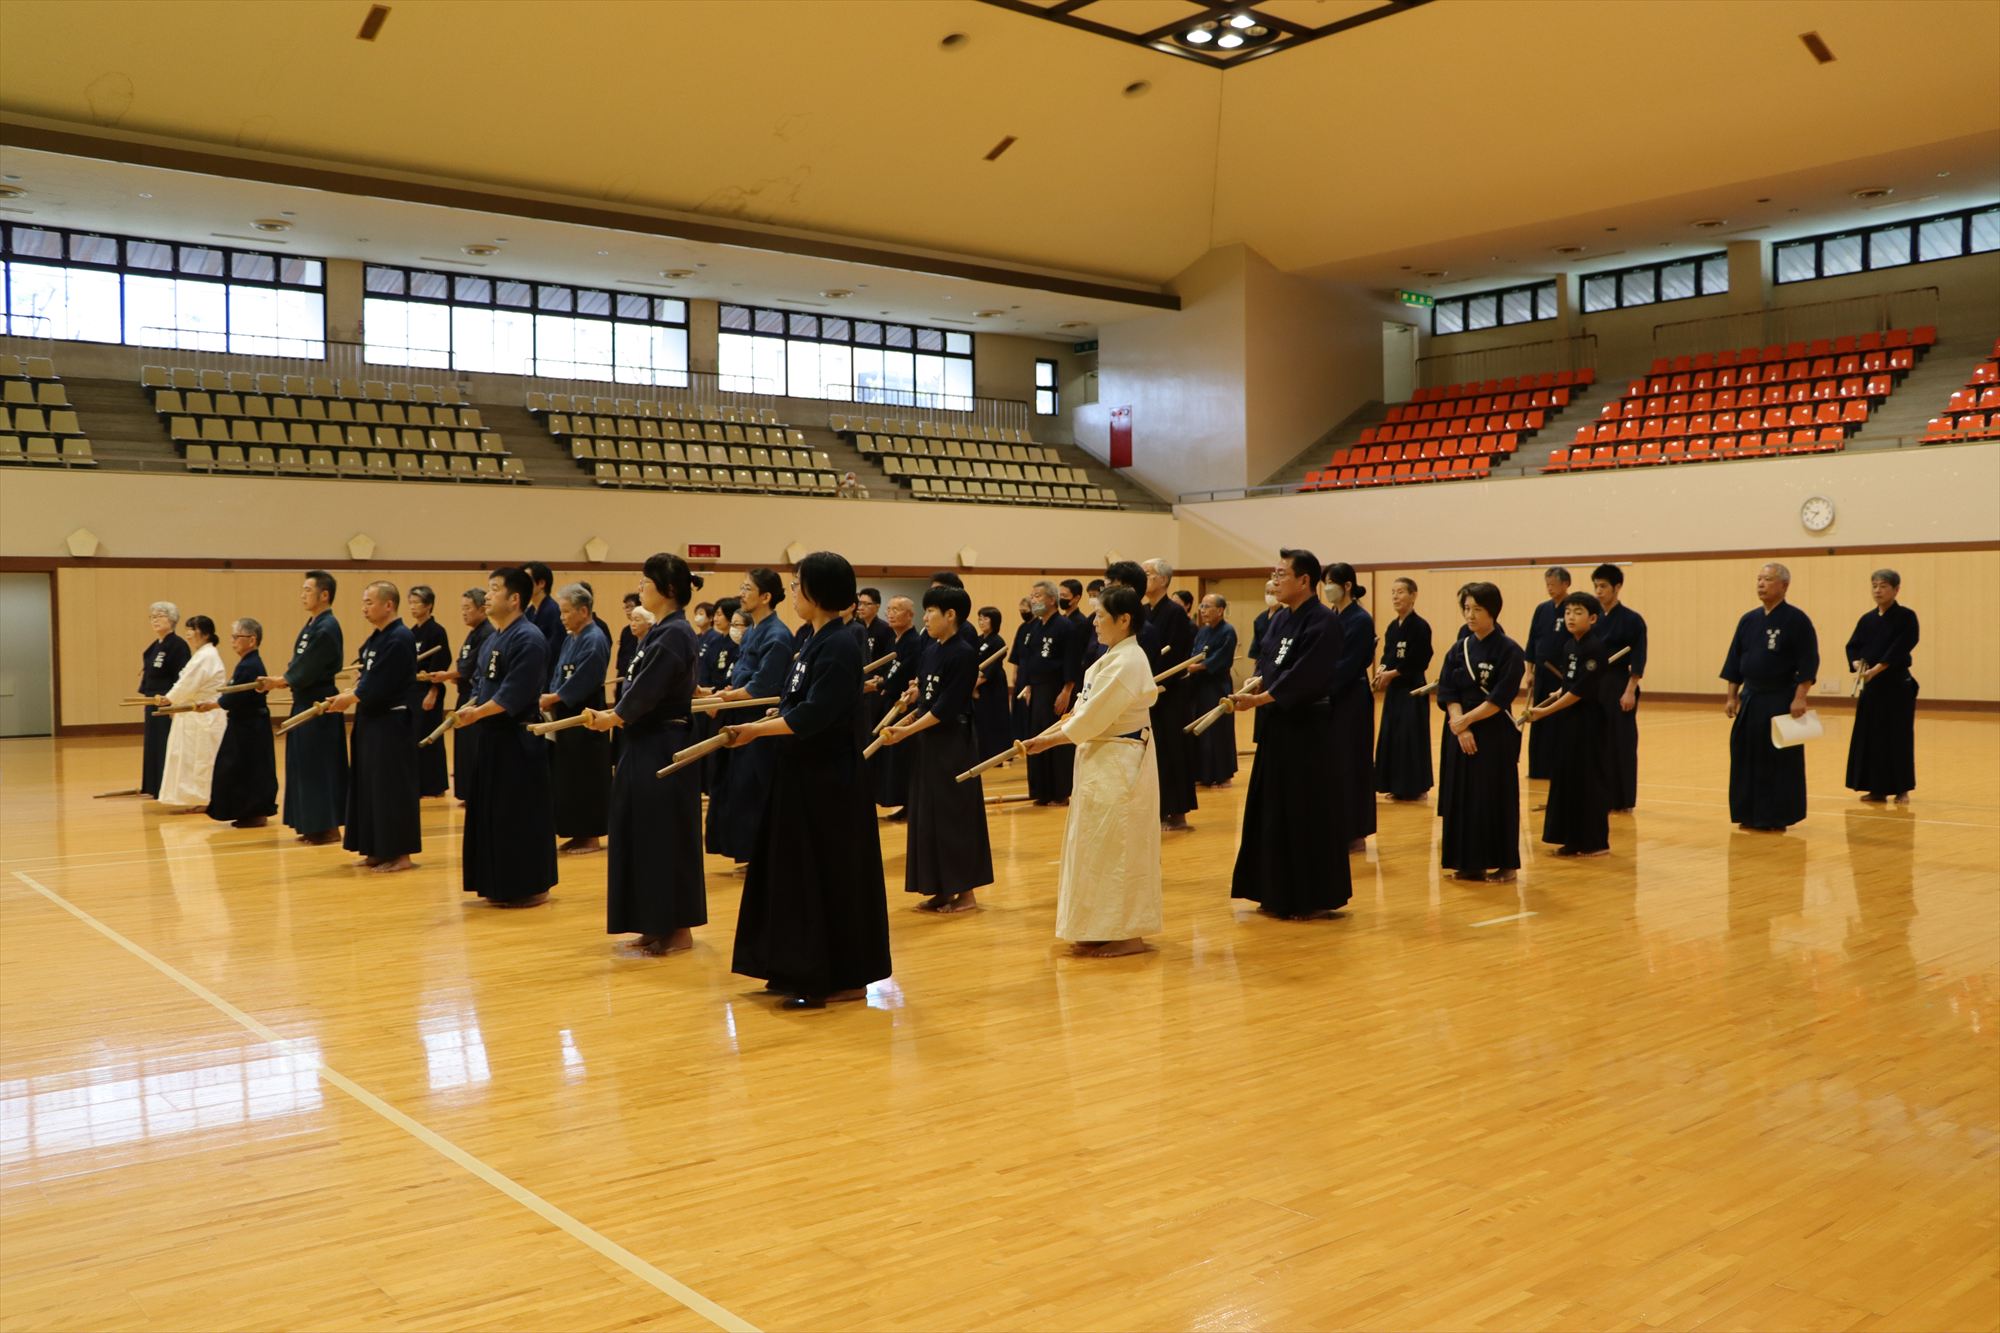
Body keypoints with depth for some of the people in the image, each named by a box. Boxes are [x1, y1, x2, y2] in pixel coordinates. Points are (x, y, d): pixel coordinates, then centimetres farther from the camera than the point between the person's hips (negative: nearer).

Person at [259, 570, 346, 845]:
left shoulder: (327, 629, -17)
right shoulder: (312, 625, 14)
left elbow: (308, 671, -19)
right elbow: (299, 665, 15)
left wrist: (279, 681, -5)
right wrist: (278, 680, -2)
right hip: (306, 703, 10)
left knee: (320, 765, -5)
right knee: (305, 765, 13)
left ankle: (329, 827, 1)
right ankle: (312, 825, 20)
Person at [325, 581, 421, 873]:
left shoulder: (400, 639, -17)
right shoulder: (376, 638, 14)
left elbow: (380, 686, -21)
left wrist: (350, 699, -10)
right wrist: (347, 695, 0)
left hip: (392, 723, -10)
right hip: (372, 720, 10)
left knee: (393, 788, -6)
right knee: (370, 785, 13)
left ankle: (401, 854, 1)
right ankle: (380, 850, 22)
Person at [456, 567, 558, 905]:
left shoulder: (529, 639, -16)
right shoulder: (495, 638, 14)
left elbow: (513, 694, -22)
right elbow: (482, 683, 18)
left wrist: (476, 714, -19)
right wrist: (469, 708, 0)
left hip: (518, 740, -10)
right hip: (493, 737, 10)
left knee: (523, 813, -4)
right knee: (492, 811, 14)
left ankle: (532, 887, 5)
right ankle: (501, 886, 23)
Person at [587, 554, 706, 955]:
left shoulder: (675, 635, -16)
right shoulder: (659, 632, 13)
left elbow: (646, 692, -19)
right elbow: (638, 690, 15)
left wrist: (611, 719, -6)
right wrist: (611, 715, 0)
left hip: (665, 748, -10)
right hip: (646, 745, 10)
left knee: (667, 836, -3)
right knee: (644, 833, 13)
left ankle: (679, 930, 6)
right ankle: (658, 926, 22)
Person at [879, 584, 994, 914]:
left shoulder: (964, 653, -14)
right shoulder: (931, 651, 10)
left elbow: (948, 707, -18)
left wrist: (907, 731, -18)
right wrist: (903, 721, 0)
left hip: (953, 744, -8)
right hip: (928, 743, 8)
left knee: (955, 814, -2)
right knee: (928, 814, 10)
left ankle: (965, 891, 8)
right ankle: (941, 889, 18)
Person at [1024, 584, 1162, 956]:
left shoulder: (1128, 662, -20)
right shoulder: (1114, 657, 12)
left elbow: (1093, 718, -20)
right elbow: (1086, 709, 13)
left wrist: (1048, 741, -11)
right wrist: (1049, 735, 1)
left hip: (1120, 765, -10)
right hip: (1103, 761, 10)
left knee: (1117, 848, -2)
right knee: (1101, 846, 14)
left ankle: (1130, 935, 7)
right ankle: (1104, 930, 23)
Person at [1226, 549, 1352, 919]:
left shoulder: (1323, 623, -15)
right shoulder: (1279, 619, 12)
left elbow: (1304, 677, -23)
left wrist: (1258, 699, -24)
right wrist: (1255, 683, -8)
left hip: (1309, 727, -9)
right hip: (1278, 725, 9)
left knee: (1307, 813, -4)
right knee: (1272, 809, 12)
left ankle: (1315, 899, 7)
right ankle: (1279, 893, 23)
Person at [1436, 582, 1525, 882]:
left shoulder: (1509, 651, -7)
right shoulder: (1459, 649, 8)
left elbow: (1500, 699, -14)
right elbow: (1447, 693, 0)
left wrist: (1466, 720, -14)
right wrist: (1460, 727, -13)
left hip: (1496, 735, -5)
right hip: (1462, 734, 5)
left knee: (1497, 797, -2)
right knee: (1463, 797, 6)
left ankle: (1504, 864, 8)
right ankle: (1471, 863, 14)